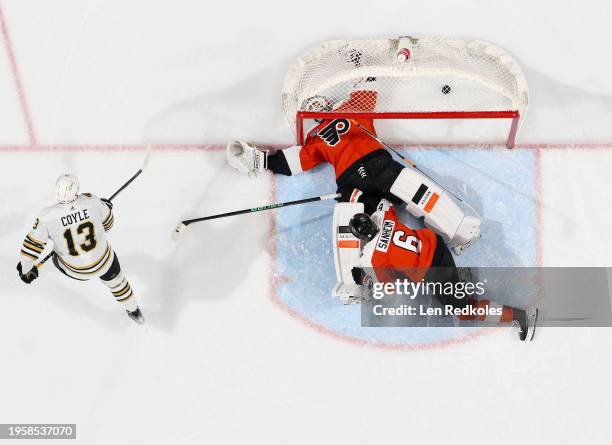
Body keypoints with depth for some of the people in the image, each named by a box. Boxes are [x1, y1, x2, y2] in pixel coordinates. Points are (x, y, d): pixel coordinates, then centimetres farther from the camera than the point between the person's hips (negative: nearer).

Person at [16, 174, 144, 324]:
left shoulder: (47, 215, -25)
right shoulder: (92, 202, -22)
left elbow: (32, 244, -15)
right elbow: (107, 224, -3)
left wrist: (25, 267, 1)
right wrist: (106, 207, 19)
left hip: (74, 271, 0)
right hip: (103, 261, 1)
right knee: (116, 281, 28)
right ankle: (133, 311, 48)